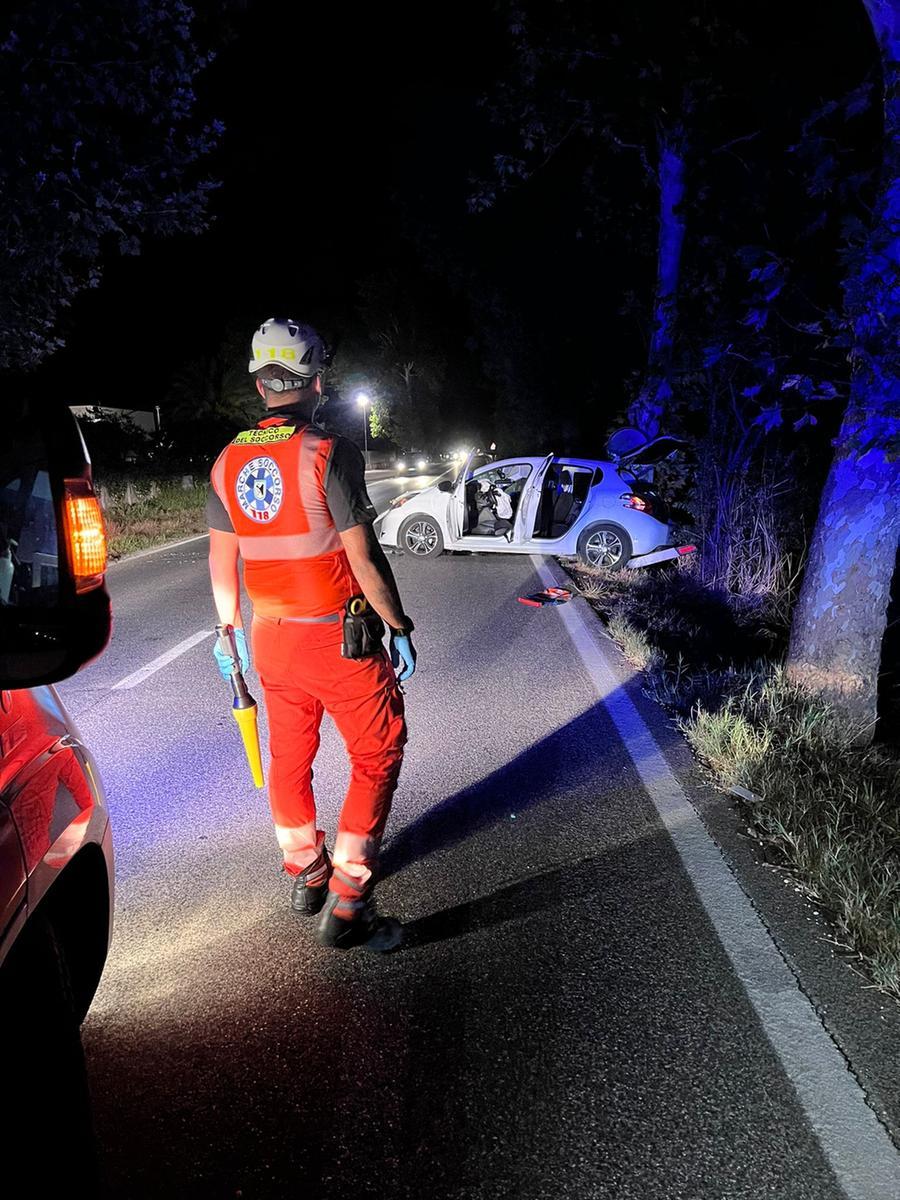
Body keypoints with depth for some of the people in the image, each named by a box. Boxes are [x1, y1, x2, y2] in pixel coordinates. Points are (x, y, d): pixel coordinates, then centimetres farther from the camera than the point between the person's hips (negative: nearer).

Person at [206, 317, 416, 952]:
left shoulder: (229, 461, 4)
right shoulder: (329, 453, -16)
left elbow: (222, 560, 9)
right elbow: (363, 556, -17)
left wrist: (230, 631, 21)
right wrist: (400, 627, -7)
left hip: (271, 637, 6)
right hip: (337, 637, -6)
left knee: (290, 756, 20)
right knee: (378, 755, 7)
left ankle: (306, 874, 37)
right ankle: (346, 904, 6)